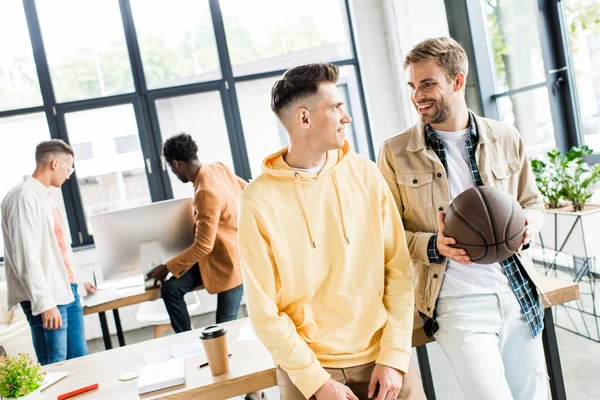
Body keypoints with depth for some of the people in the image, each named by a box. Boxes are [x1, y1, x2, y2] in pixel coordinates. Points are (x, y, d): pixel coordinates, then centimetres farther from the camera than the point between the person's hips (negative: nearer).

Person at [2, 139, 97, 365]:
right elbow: (27, 255, -19)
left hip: (66, 291, 9)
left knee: (80, 361, 14)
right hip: (48, 298, -9)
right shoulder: (25, 196, -13)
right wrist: (44, 302, -22)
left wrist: (76, 281, 31)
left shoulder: (43, 195, 15)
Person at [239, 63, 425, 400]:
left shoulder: (365, 174, -4)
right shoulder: (259, 201, -12)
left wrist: (394, 356, -7)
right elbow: (265, 312, -9)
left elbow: (399, 267, -3)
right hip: (308, 369, -2)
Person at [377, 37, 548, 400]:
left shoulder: (506, 139, 4)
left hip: (519, 292, 4)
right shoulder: (396, 153, -4)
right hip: (457, 302, -3)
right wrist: (433, 246, -18)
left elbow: (533, 203, 16)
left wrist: (527, 226, -7)